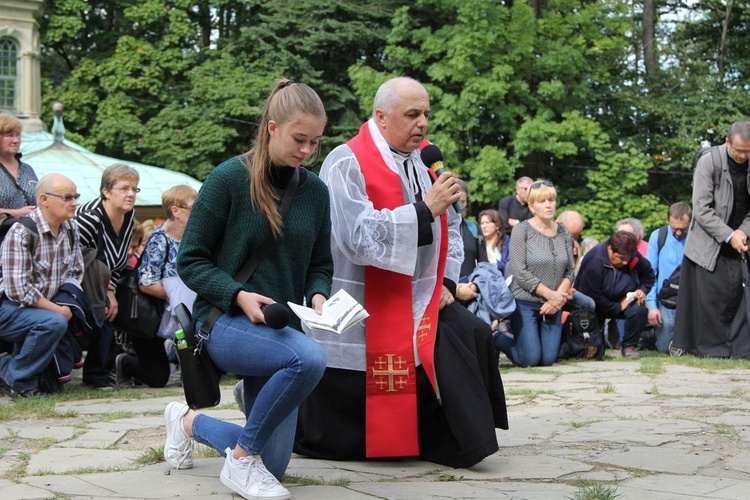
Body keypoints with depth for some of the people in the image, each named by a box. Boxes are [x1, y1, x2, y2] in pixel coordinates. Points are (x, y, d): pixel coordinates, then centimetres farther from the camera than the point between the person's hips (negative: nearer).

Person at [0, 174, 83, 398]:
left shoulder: (70, 229, 3)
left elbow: (76, 272, 10)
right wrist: (58, 310, -21)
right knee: (54, 323, -31)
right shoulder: (21, 233, -20)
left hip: (45, 306, 9)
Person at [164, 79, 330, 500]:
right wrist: (238, 295, -22)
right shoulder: (229, 179, -9)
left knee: (273, 464, 5)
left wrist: (318, 296, -9)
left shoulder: (315, 191, 5)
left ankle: (190, 421, 35)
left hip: (282, 325, 6)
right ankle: (241, 459, -15)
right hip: (225, 320, -6)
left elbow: (320, 265, 13)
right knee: (309, 358, -37)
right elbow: (191, 261, -7)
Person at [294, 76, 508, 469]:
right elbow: (360, 237, -26)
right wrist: (425, 209, -27)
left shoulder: (424, 161, 7)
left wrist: (445, 281, 4)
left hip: (420, 311, 7)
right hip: (360, 322, -7)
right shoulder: (347, 164, -14)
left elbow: (449, 229, 17)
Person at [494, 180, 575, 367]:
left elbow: (570, 271, 6)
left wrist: (560, 296, -11)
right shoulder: (522, 230, -8)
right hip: (525, 302, -5)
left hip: (554, 304, 5)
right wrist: (551, 294, -16)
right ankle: (498, 339, 20)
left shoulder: (563, 232, 7)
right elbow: (519, 272, -15)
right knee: (530, 359, -9)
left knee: (548, 359, 0)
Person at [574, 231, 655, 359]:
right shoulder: (594, 263, -28)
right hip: (597, 306, -4)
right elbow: (592, 297, -28)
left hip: (624, 300, 4)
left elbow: (649, 275, 10)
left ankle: (629, 346, -9)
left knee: (640, 309, -30)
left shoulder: (633, 256, -9)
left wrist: (643, 290, -10)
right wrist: (618, 307, -23)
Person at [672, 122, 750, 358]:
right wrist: (729, 236, -17)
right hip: (708, 244, -3)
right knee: (708, 298, -4)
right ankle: (711, 347, 6)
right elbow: (701, 210, -14)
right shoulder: (709, 162, -12)